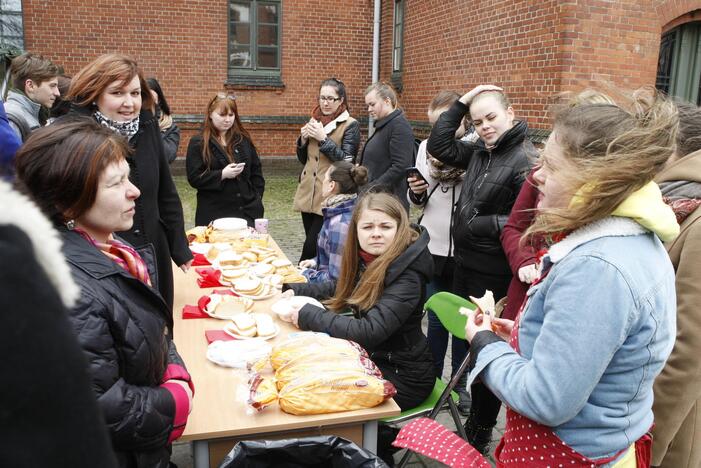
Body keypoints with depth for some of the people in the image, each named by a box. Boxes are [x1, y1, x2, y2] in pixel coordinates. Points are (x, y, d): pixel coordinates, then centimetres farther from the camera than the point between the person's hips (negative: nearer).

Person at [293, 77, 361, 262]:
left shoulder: (350, 125, -5)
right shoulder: (314, 121, 14)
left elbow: (347, 161, -13)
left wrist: (323, 139, -17)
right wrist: (303, 139, -1)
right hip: (308, 193, 6)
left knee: (311, 246, -9)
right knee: (312, 244, 11)